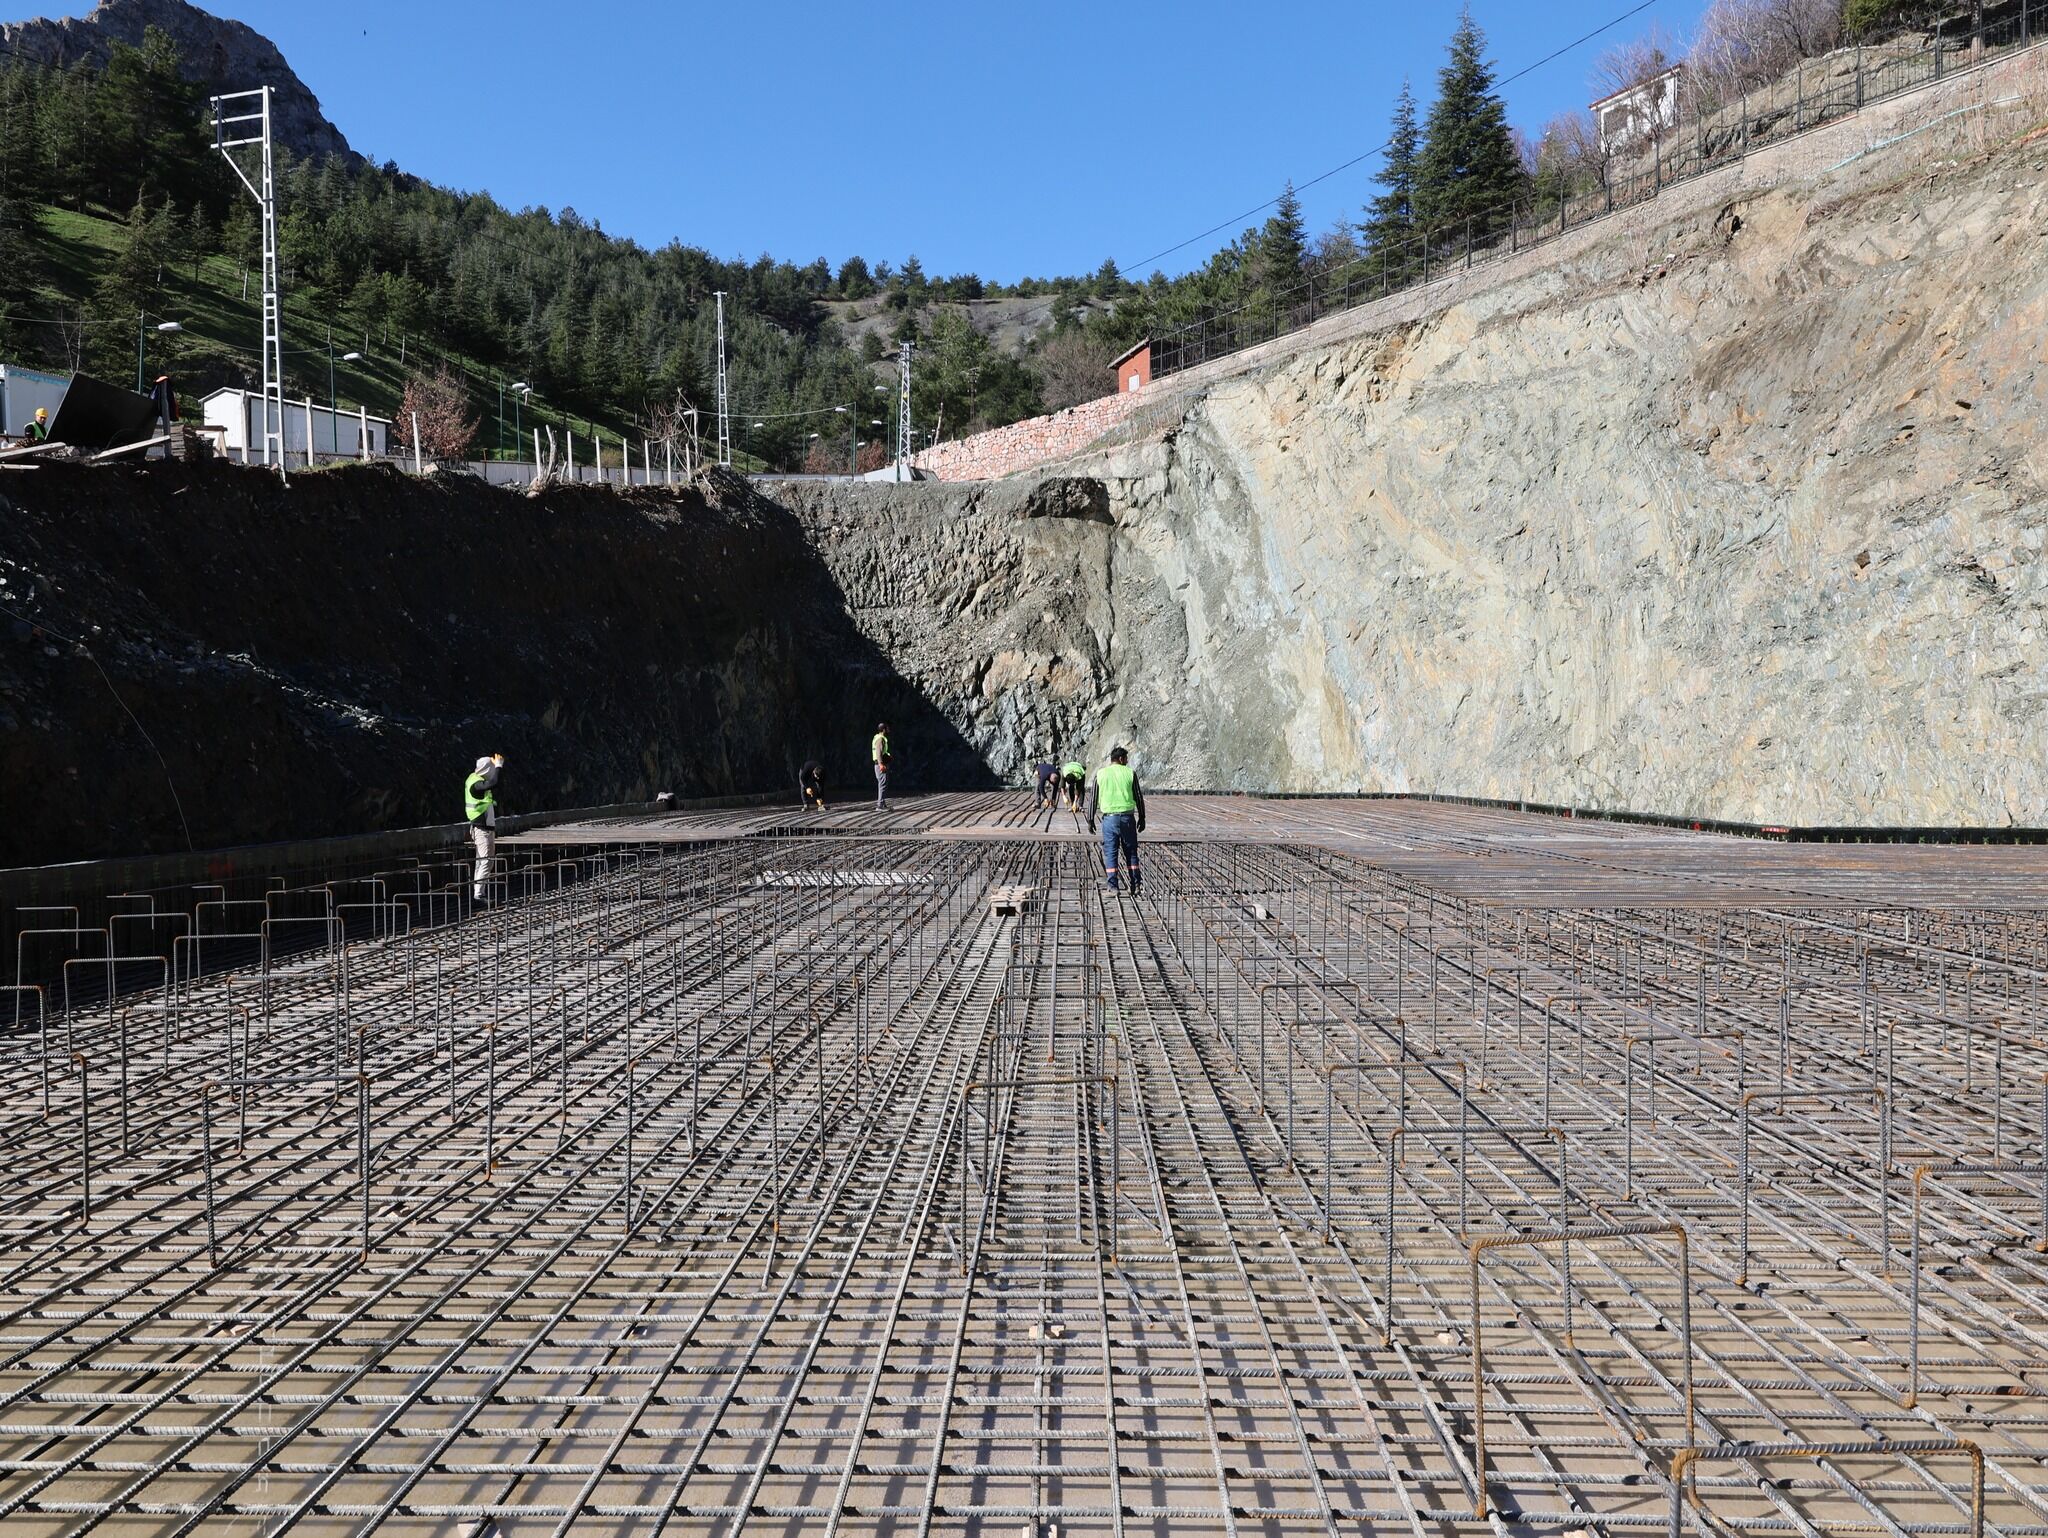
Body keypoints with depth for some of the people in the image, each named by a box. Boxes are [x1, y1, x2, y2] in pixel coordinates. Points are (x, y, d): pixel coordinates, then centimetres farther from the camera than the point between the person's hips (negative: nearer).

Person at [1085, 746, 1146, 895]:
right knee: (1131, 851, 9)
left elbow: (1092, 799, 3)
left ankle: (1112, 885, -1)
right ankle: (1136, 884, 6)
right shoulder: (1130, 773, 1)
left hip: (1109, 817, 0)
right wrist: (1142, 818, 12)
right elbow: (1139, 797, 4)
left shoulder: (1100, 774, 3)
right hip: (1127, 817, 0)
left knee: (1110, 852, 4)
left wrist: (1090, 820, 9)